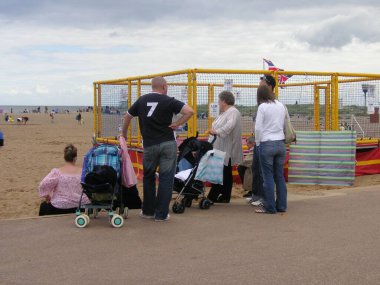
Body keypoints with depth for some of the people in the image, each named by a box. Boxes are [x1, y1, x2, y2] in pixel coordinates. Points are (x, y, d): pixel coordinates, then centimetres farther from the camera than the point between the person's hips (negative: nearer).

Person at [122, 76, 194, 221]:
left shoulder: (142, 100, 7)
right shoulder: (168, 101, -3)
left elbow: (127, 116, 16)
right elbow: (190, 111, -13)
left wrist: (124, 135, 29)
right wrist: (176, 124, -7)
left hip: (149, 145, 3)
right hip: (168, 144, -3)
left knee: (148, 177, 18)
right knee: (166, 179, 3)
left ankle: (148, 211, 23)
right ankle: (161, 214, 4)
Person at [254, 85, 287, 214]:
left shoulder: (262, 107, -8)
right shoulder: (281, 106, 8)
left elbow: (258, 128, -10)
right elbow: (284, 125, 10)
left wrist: (258, 143, 3)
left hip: (267, 144, -5)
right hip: (280, 143, 5)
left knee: (268, 177, 1)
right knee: (280, 176, 11)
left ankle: (270, 207, 4)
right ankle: (281, 206, 15)